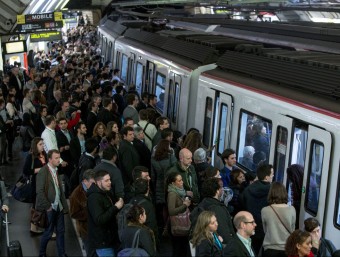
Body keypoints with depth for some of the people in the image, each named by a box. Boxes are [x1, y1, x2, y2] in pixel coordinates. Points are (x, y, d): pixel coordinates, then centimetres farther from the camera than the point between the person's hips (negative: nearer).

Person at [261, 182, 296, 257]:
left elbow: (265, 230, 4)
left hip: (270, 249, -1)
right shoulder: (291, 210, -8)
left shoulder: (265, 211, -10)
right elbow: (292, 230, 5)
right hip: (287, 249, 1)